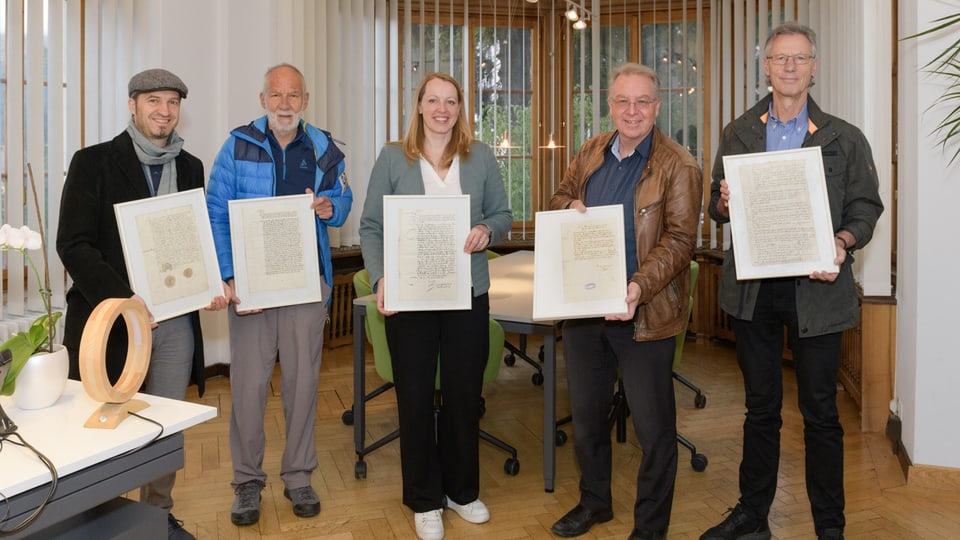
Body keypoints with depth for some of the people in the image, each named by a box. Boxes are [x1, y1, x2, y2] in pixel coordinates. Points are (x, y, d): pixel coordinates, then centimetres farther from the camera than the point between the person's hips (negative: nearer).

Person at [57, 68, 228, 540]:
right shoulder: (94, 162, -3)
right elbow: (73, 243, -10)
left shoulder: (190, 167, 10)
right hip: (111, 315, -3)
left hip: (176, 319, 4)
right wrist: (122, 299, -21)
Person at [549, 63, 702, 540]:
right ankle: (594, 501, 42)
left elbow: (679, 239, -17)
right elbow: (560, 197, 19)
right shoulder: (591, 152, 8)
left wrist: (640, 287, -32)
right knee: (586, 412, 20)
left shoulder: (678, 167, -10)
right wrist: (571, 207, -6)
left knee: (653, 427, 7)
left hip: (642, 315, -5)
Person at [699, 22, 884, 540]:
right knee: (760, 408, 13)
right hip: (752, 288, 2)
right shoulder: (736, 134, 9)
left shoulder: (844, 139, 4)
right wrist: (724, 203, -12)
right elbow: (717, 207, 11)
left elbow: (866, 207, 3)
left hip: (817, 289, -1)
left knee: (820, 412, 7)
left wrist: (843, 242, -17)